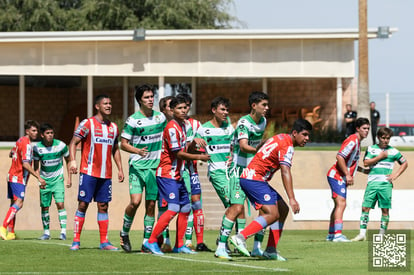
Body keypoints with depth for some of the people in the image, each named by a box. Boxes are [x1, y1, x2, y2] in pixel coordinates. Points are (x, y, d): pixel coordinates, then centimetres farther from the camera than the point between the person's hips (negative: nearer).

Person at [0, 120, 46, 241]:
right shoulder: (27, 144, -16)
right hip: (18, 178, -10)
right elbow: (25, 164, -23)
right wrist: (39, 177, -24)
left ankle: (10, 233, 12)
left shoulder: (20, 141, 13)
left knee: (14, 204, 11)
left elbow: (11, 154, 29)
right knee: (18, 203, -18)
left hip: (12, 176, 10)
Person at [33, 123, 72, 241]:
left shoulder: (61, 145, -10)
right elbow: (36, 166, 4)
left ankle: (63, 231, -14)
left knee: (60, 204, -15)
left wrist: (69, 177, 3)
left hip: (58, 179, -2)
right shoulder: (37, 148, -7)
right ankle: (46, 233, 16)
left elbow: (68, 160, 6)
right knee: (44, 207, 4)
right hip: (44, 180, 2)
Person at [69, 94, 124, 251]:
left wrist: (120, 169, 15)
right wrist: (72, 160, -19)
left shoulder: (113, 127, 14)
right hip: (88, 172, -5)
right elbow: (73, 142, -5)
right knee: (83, 204, -4)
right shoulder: (88, 124, -3)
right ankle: (76, 241, -1)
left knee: (103, 206, 5)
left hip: (106, 174, 5)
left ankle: (104, 242, 7)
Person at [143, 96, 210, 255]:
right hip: (167, 174, -10)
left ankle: (179, 245, 16)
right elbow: (178, 153, -16)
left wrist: (194, 143, 3)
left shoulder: (182, 126, 15)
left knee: (185, 208, 10)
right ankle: (151, 241, -11)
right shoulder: (172, 128, -15)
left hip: (177, 175, 10)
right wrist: (199, 157, -8)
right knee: (173, 209, -16)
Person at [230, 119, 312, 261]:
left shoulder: (281, 138, 16)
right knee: (273, 214, -20)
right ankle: (240, 237, -24)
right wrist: (292, 199, -31)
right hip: (254, 179, -10)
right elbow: (285, 172, -25)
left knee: (283, 210, 10)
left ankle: (271, 250, 8)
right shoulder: (287, 146, -15)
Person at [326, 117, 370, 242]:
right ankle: (337, 234, -26)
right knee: (341, 204, -19)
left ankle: (331, 235, 18)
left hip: (342, 177, 10)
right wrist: (347, 175, -24)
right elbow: (339, 157, -25)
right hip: (337, 176, -10)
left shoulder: (357, 141, 16)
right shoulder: (352, 141, -16)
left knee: (339, 205, 13)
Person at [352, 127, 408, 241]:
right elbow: (366, 163, -2)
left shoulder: (393, 151, 9)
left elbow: (404, 163, 17)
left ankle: (382, 235, 6)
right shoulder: (371, 149, 9)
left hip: (386, 184, 0)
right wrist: (380, 156, -5)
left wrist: (395, 175, 4)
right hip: (372, 183, 0)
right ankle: (362, 234, -1)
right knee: (365, 207, -5)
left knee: (385, 209, -2)